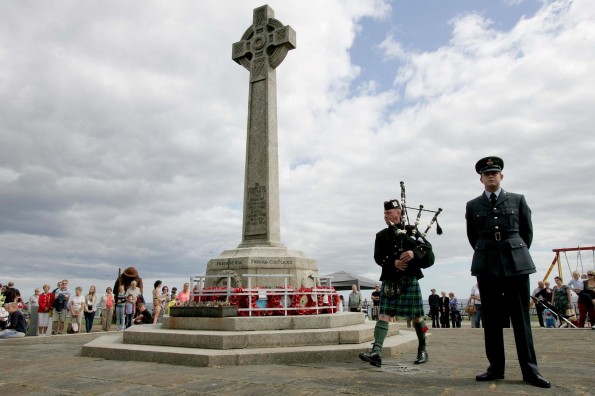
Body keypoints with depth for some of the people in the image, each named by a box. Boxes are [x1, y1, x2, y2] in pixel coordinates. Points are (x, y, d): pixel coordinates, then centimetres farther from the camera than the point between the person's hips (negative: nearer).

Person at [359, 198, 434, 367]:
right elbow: (378, 257, 0)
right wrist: (393, 263, -18)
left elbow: (428, 249, -2)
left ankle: (422, 350, 27)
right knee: (383, 315, -8)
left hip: (409, 280, -1)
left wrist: (414, 253, -22)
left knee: (416, 316, 8)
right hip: (389, 281, 2)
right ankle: (376, 352, -14)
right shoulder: (381, 235, 10)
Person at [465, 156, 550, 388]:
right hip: (487, 265, 1)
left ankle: (530, 369, 10)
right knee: (491, 318, 4)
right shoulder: (473, 206, 7)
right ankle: (496, 367, 13)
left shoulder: (518, 200, 7)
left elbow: (527, 232, 14)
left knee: (521, 317, 3)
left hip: (516, 263, 0)